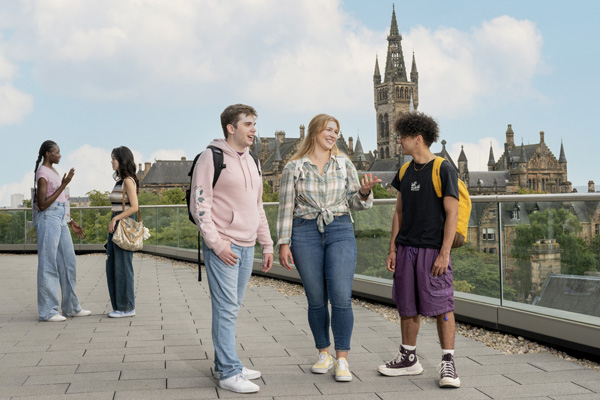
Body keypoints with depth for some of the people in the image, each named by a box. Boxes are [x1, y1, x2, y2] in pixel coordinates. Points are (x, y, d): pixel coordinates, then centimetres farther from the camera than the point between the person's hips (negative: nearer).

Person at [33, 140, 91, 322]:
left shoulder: (53, 172, 18)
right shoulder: (42, 174, -11)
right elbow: (43, 205, -16)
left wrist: (71, 222, 21)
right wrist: (63, 186, -18)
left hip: (60, 221, 10)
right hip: (48, 220, -10)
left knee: (68, 263, 11)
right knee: (48, 265, -5)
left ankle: (71, 307, 19)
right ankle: (47, 311, 1)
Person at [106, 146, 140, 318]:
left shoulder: (128, 181, -11)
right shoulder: (120, 180, 16)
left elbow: (134, 207, -17)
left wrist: (115, 219, -18)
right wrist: (113, 221, 17)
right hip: (115, 226, 9)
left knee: (123, 266, -4)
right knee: (112, 267, 10)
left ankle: (127, 307, 3)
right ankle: (120, 306, 16)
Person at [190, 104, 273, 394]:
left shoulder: (251, 162, 17)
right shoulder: (211, 158, -7)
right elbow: (199, 205, -12)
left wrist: (267, 244, 18)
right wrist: (216, 243, -17)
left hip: (246, 247, 7)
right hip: (222, 247, -7)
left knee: (232, 308, 11)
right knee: (226, 309, -7)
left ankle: (224, 366, 20)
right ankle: (229, 373, -2)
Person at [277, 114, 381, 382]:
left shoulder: (344, 164, 8)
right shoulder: (294, 168, 3)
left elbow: (355, 203, 10)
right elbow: (286, 208, 3)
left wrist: (364, 192, -12)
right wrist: (283, 243, -3)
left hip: (340, 231, 1)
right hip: (305, 233, 0)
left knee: (341, 297, -9)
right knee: (316, 299, 5)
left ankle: (342, 360, 0)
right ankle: (324, 354, 21)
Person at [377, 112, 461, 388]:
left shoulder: (444, 171, -7)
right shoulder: (405, 171, 12)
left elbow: (452, 214, -10)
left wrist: (444, 253, -15)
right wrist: (392, 248, 11)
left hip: (433, 249, -6)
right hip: (406, 248, 6)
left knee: (441, 305, -5)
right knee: (407, 306, 11)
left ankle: (448, 363, 4)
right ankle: (408, 359, 23)